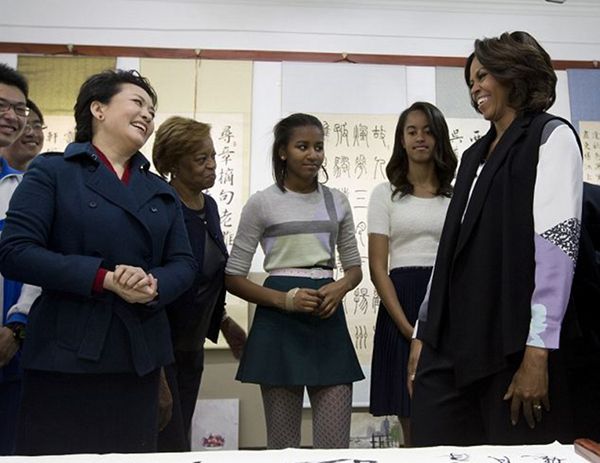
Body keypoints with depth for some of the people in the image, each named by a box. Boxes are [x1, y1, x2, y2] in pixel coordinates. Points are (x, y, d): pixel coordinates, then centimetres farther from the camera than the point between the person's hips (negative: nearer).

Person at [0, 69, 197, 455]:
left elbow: (184, 263, 10)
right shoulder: (52, 171, 1)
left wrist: (154, 285, -13)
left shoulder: (162, 191, 16)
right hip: (65, 354, -4)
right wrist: (106, 278, -18)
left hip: (140, 357, 5)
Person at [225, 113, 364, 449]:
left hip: (328, 320, 3)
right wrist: (284, 300, -15)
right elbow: (233, 277, 0)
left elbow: (355, 267, 17)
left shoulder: (336, 201, 11)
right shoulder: (263, 203, -1)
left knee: (336, 442, 2)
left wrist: (340, 287, -7)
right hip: (280, 322, -3)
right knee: (283, 443, 8)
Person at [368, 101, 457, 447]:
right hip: (402, 304, -1)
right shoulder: (385, 194, 5)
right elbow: (378, 267, -1)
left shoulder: (458, 194, 10)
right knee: (413, 427, 5)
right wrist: (407, 326, -12)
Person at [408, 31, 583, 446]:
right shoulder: (475, 154, 21)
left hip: (512, 343, -6)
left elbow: (557, 241, -10)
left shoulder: (551, 136, 2)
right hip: (450, 341, 6)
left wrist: (538, 351, -18)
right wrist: (424, 332, 12)